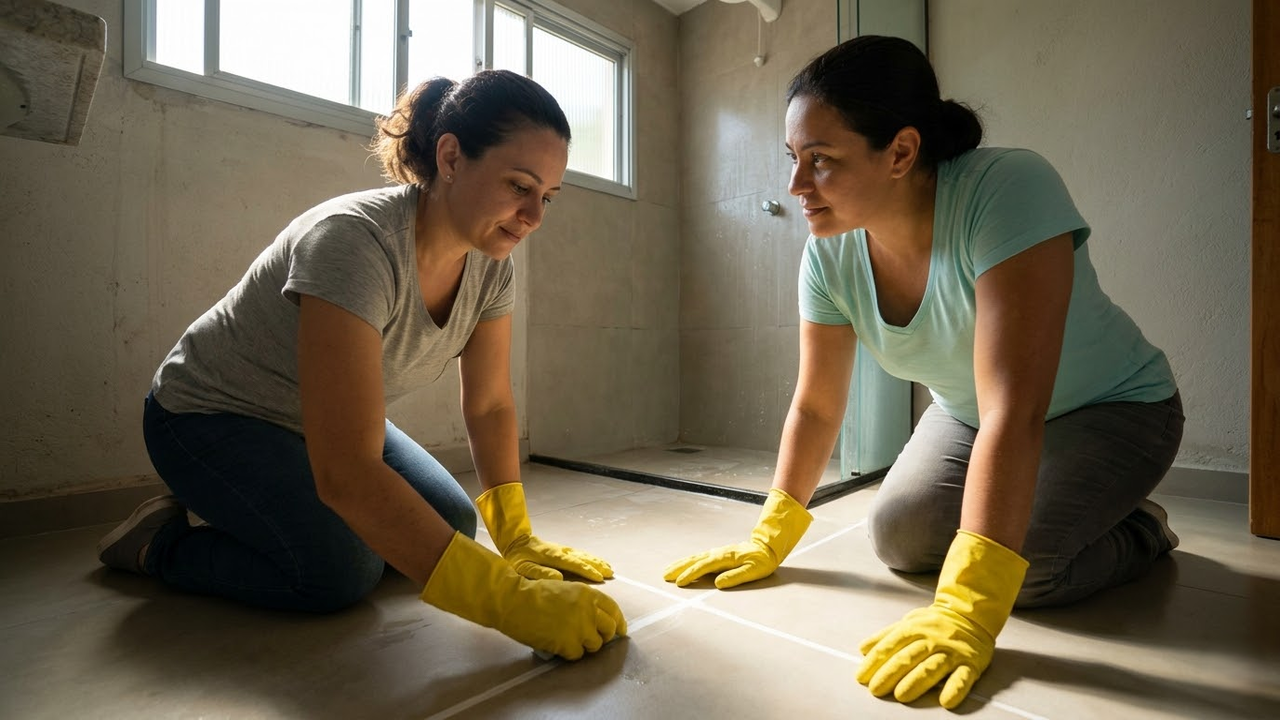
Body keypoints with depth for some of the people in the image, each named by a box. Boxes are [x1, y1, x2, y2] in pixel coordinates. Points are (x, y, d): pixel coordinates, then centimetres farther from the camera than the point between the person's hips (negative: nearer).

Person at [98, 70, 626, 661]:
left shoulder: (490, 264, -14)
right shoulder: (354, 241, -36)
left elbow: (490, 406, -7)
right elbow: (347, 474, -42)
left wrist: (516, 536, -13)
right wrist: (507, 600, -44)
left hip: (325, 422, 7)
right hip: (207, 417, -6)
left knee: (451, 522, -3)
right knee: (342, 572, -24)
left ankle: (258, 516, 19)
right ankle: (160, 542, 6)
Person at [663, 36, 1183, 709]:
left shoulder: (1007, 190, -35)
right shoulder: (830, 254, -18)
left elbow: (1013, 412, -40)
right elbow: (815, 406, -12)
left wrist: (965, 610, -42)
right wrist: (769, 538, -13)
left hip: (1113, 407, -4)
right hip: (966, 412, 5)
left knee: (1025, 562, -22)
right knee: (899, 538, -9)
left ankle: (1139, 529, 11)